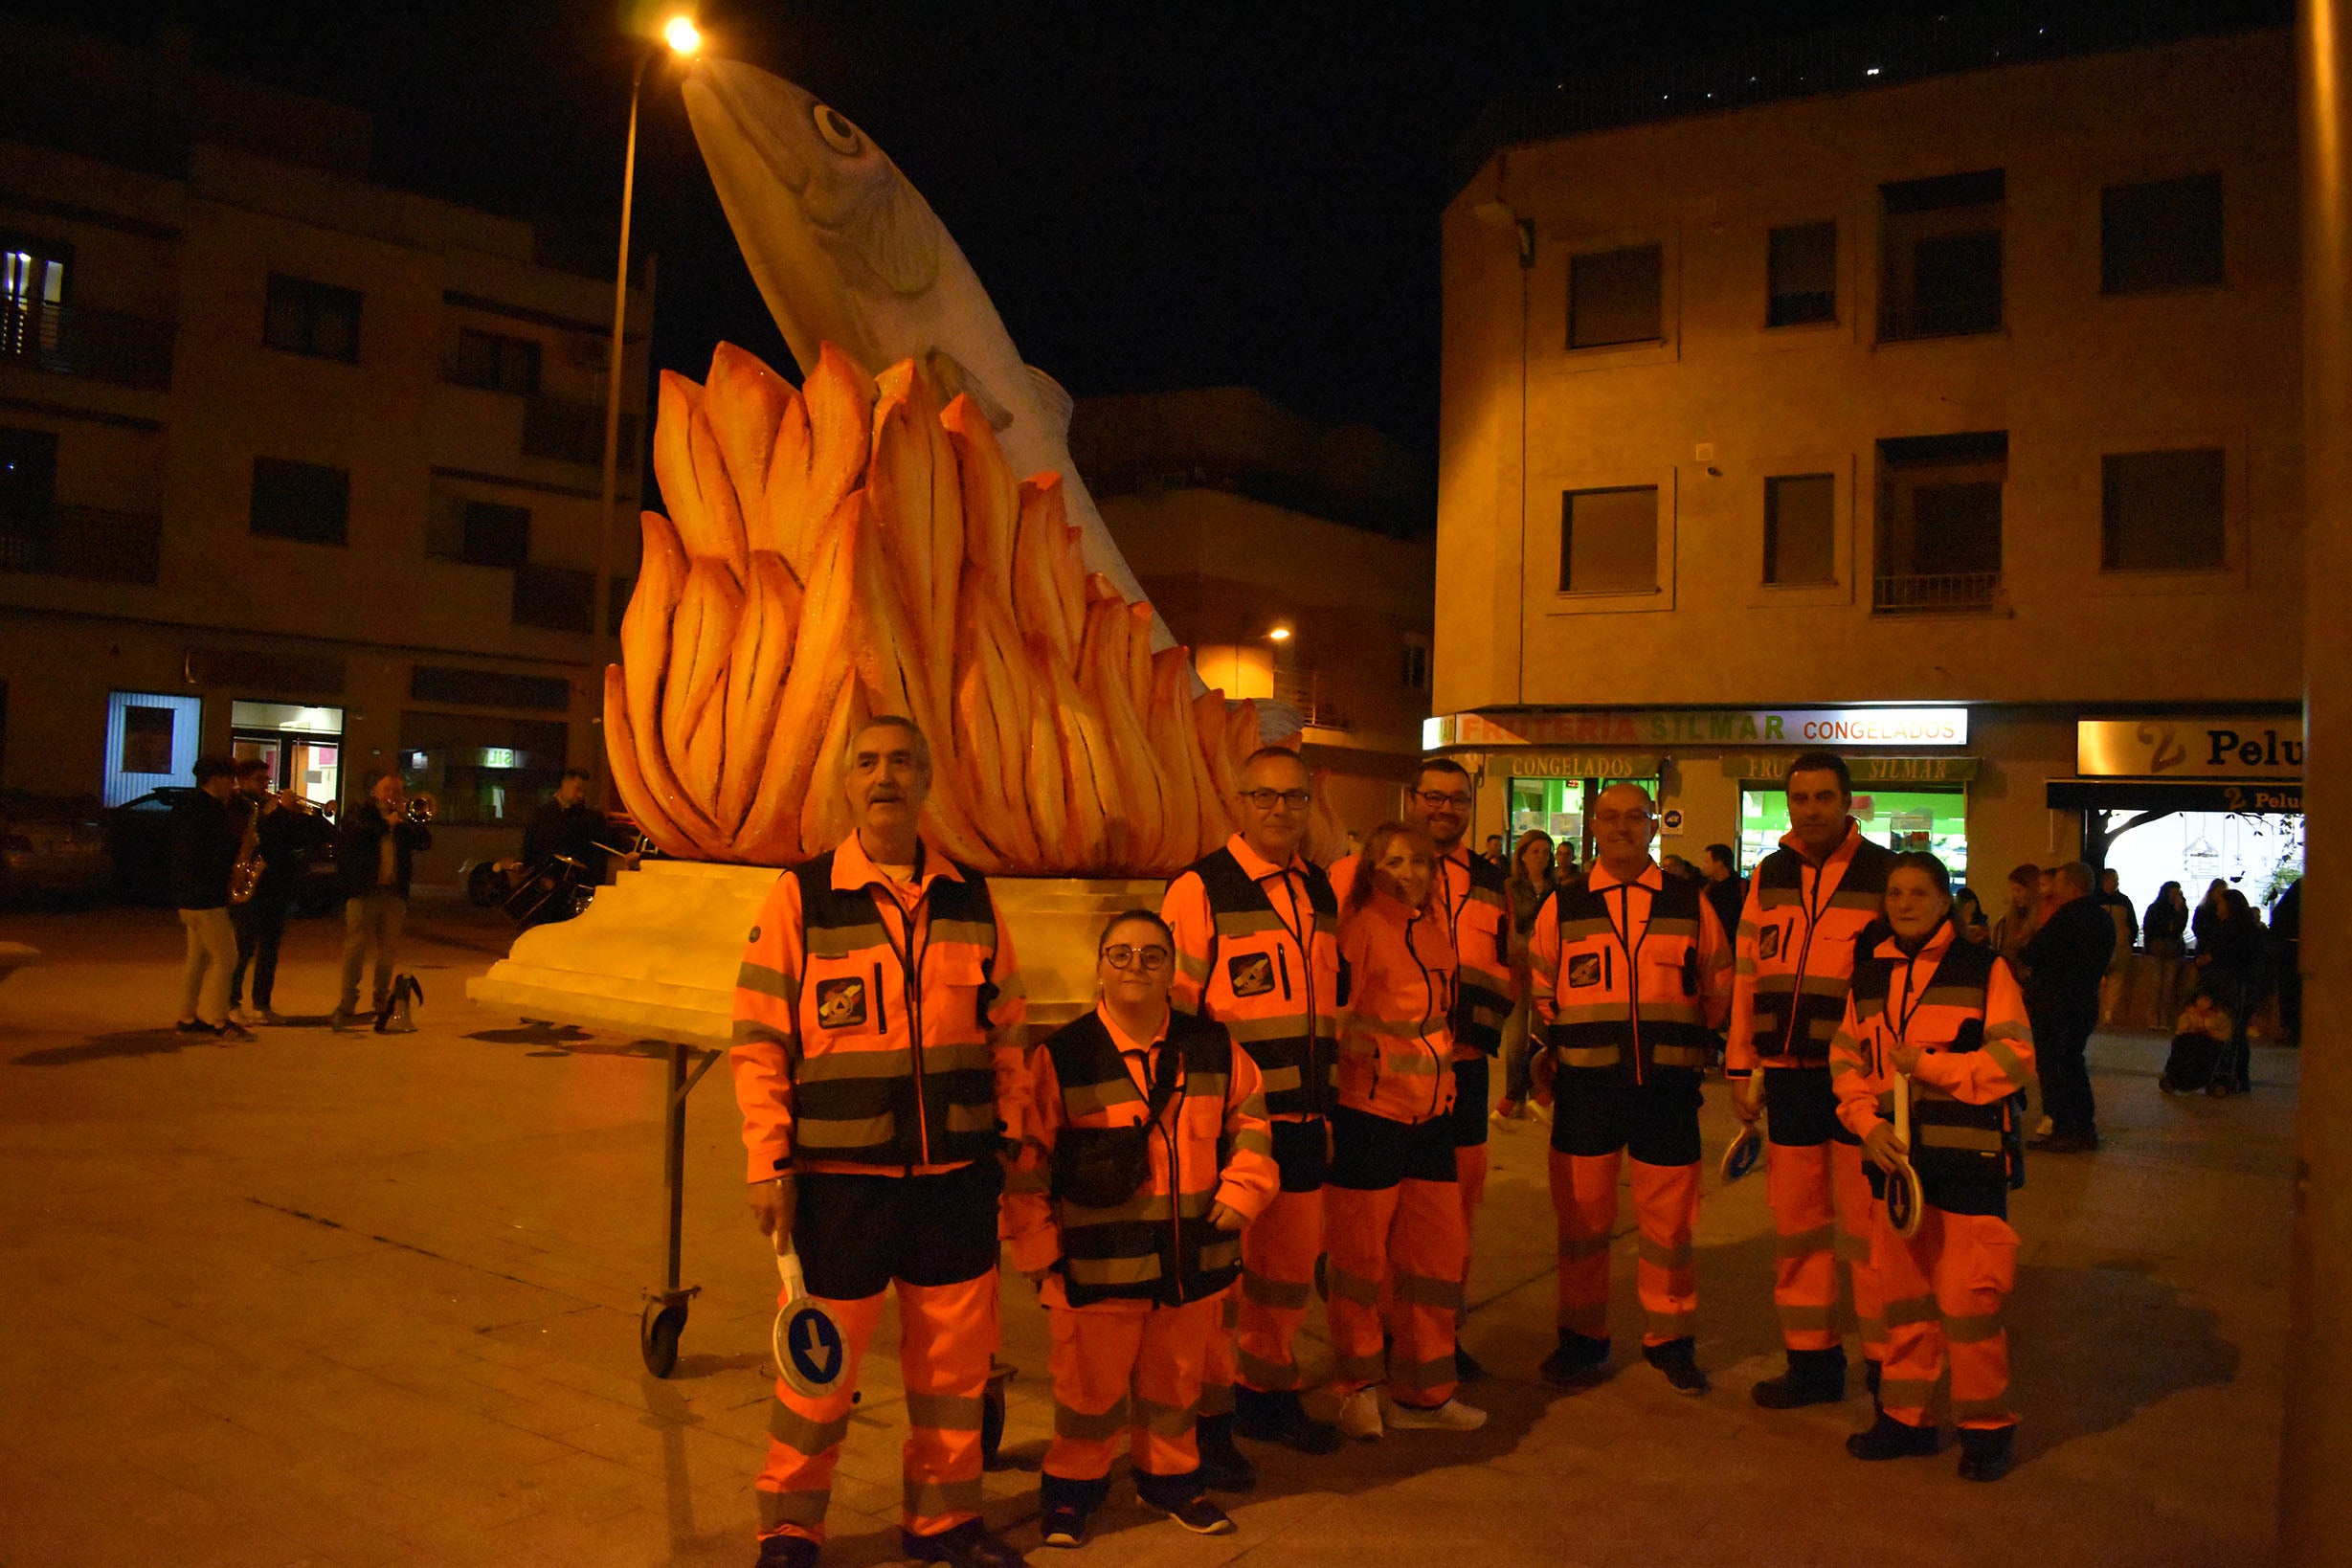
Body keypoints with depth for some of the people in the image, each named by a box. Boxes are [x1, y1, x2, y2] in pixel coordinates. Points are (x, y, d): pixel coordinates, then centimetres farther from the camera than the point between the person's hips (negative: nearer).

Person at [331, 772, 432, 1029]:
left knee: (389, 949, 8)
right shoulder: (359, 813, 7)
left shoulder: (405, 818, 16)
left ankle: (381, 1003, 18)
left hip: (394, 893, 4)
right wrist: (386, 824, -13)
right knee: (355, 947, -6)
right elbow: (353, 834, -13)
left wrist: (404, 819, -5)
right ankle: (347, 1005, -6)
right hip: (364, 891, -4)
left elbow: (425, 842, 5)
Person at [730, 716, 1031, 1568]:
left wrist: (1010, 1135, 11)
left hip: (956, 1176, 3)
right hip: (839, 1177, -3)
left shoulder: (972, 898, 6)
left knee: (955, 1357, 12)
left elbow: (1007, 1028, 13)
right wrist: (770, 1162, -7)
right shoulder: (801, 897, -4)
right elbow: (758, 1041, -4)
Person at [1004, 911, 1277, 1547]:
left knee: (1176, 1378, 16)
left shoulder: (1213, 1048, 2)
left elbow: (1250, 1120, 14)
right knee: (1092, 1383, 6)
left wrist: (1242, 1191, 2)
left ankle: (1170, 1478, 38)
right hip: (1099, 1265, -3)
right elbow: (1026, 1157, -5)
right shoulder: (1061, 1057, -8)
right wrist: (1035, 1246, -6)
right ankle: (1072, 1488, 28)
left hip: (1193, 1258, 3)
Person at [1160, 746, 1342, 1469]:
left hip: (1300, 1118, 7)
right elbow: (1172, 1008, -11)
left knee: (1290, 1267, 16)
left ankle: (1267, 1393, 35)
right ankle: (1207, 1418, 17)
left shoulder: (1320, 893, 12)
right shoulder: (1200, 889, -10)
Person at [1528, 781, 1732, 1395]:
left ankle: (1669, 1339, 23)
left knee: (1668, 1220, 5)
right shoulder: (1563, 906, 7)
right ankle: (1582, 1339, 21)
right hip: (1585, 1084, 0)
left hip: (1668, 1085, 0)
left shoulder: (1690, 903, 7)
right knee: (1581, 1217, 6)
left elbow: (1719, 987, 17)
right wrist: (1549, 1050, 13)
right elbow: (1537, 988, 17)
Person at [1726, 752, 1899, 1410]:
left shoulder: (1885, 874, -2)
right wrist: (1740, 1067, 10)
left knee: (1868, 1230, 0)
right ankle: (1811, 1362, 23)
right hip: (1788, 1076, 4)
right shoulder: (1768, 877, 10)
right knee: (1795, 1227, 11)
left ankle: (1887, 1367, 14)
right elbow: (1747, 974, 13)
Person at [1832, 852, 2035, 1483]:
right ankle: (1906, 1414, 24)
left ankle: (1985, 1424, 13)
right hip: (1894, 1155, 5)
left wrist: (1927, 1064, -13)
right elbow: (1846, 1060, 12)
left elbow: (2014, 1058, -8)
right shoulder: (1869, 977, 12)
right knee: (1901, 1289, 12)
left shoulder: (1984, 970, -2)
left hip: (1968, 1155, -5)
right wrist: (1868, 1122, -4)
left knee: (1967, 1296, -4)